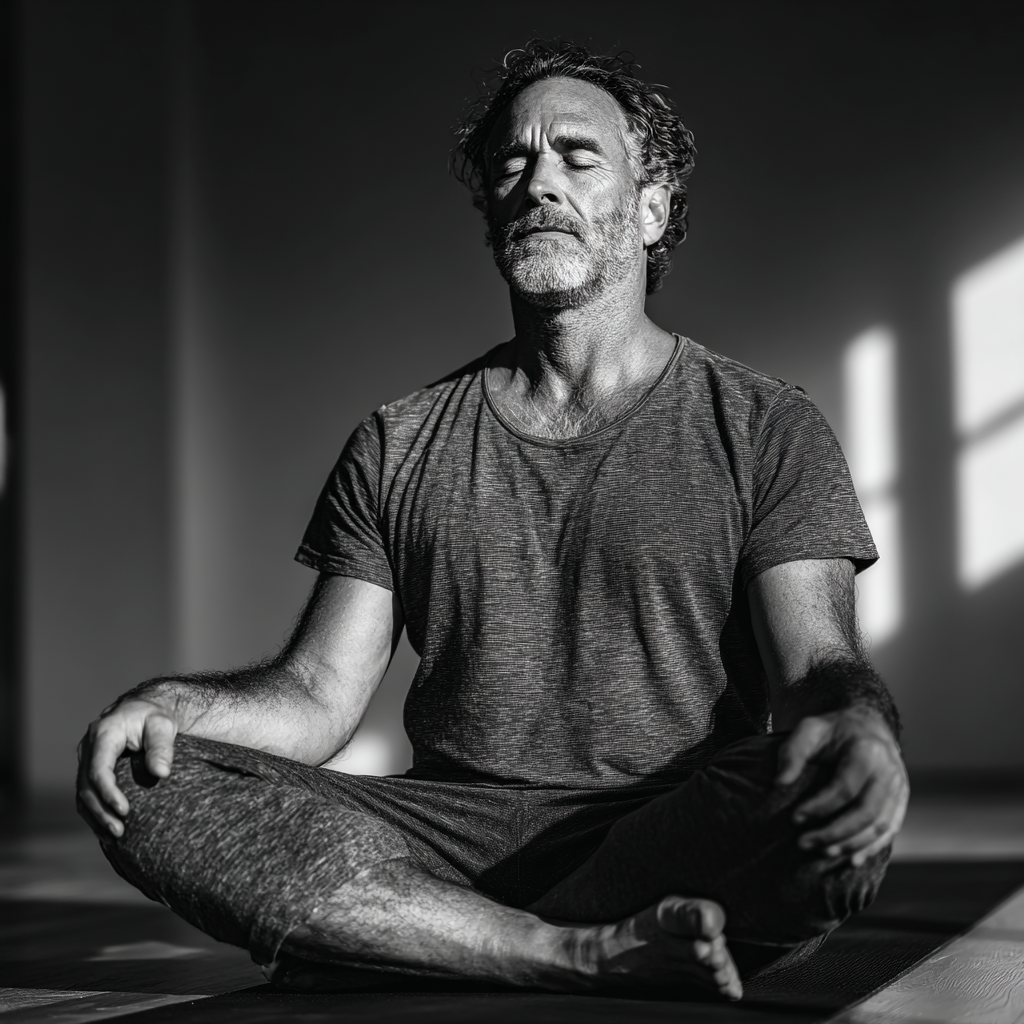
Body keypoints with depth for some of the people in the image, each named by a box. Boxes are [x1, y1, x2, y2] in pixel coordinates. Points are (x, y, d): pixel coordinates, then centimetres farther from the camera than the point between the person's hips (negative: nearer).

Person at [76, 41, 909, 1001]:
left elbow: (818, 662, -3)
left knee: (837, 809, -36)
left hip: (680, 842, -2)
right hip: (450, 834, 2)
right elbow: (318, 692, 9)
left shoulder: (766, 428, 8)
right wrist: (173, 703, -14)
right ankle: (587, 950, -26)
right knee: (146, 785, -21)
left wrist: (854, 724, -29)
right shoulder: (398, 444, 15)